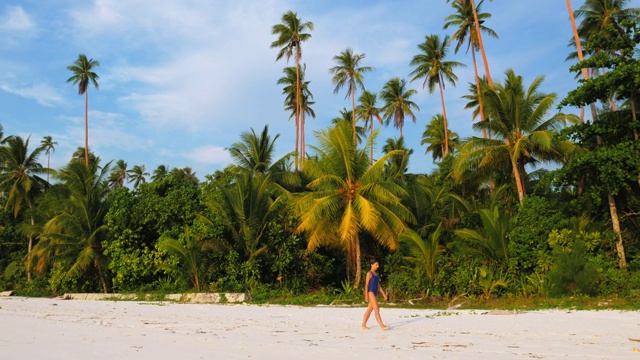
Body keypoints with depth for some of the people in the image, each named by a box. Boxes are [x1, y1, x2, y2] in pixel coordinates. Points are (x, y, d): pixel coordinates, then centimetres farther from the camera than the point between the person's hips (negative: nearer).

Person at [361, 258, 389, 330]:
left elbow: (378, 285, 17)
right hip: (370, 292, -8)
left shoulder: (376, 274, 16)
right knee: (377, 310, -12)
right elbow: (366, 284, -11)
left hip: (375, 293, 8)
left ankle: (363, 325, 18)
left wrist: (384, 294, 13)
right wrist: (366, 295, -16)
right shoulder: (369, 273, -8)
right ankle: (382, 325, -15)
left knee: (369, 310, 11)